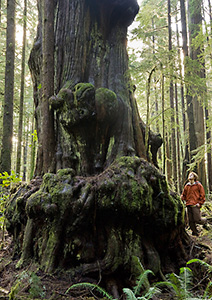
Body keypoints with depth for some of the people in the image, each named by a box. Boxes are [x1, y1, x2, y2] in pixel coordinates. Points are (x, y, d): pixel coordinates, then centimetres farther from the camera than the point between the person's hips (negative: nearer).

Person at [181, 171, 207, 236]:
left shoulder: (198, 185, 2)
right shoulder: (186, 186, 15)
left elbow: (202, 195, 2)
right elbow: (184, 195, 21)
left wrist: (199, 203, -7)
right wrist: (180, 199, 2)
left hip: (195, 205, -5)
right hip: (189, 205, 5)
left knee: (197, 220, -9)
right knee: (190, 221, 3)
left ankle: (204, 220, 22)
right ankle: (195, 232, 17)